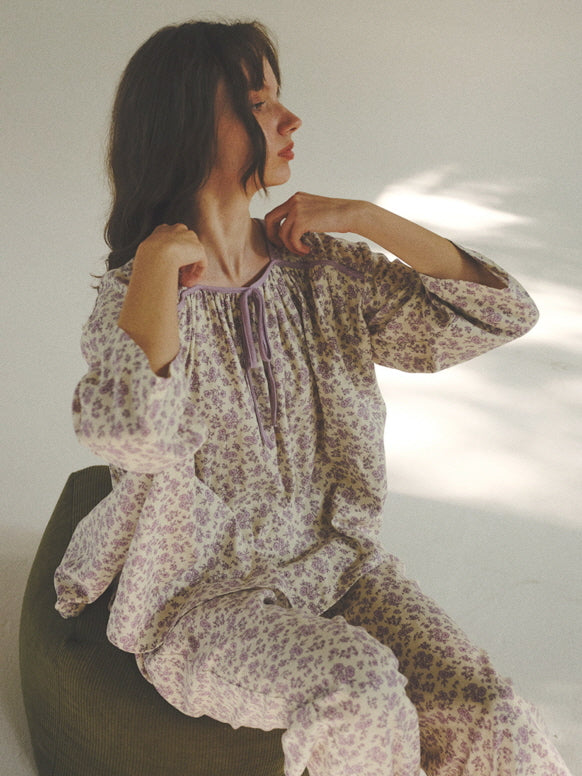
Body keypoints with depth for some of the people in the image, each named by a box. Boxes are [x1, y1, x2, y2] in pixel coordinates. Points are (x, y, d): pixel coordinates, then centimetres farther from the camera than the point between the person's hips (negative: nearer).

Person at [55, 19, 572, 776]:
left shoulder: (318, 269, 1)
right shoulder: (131, 298, -11)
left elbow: (505, 312, -5)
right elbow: (129, 436, -35)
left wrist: (366, 218, -10)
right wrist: (160, 257, -24)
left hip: (334, 559, 4)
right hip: (202, 599, -3)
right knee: (359, 696, -30)